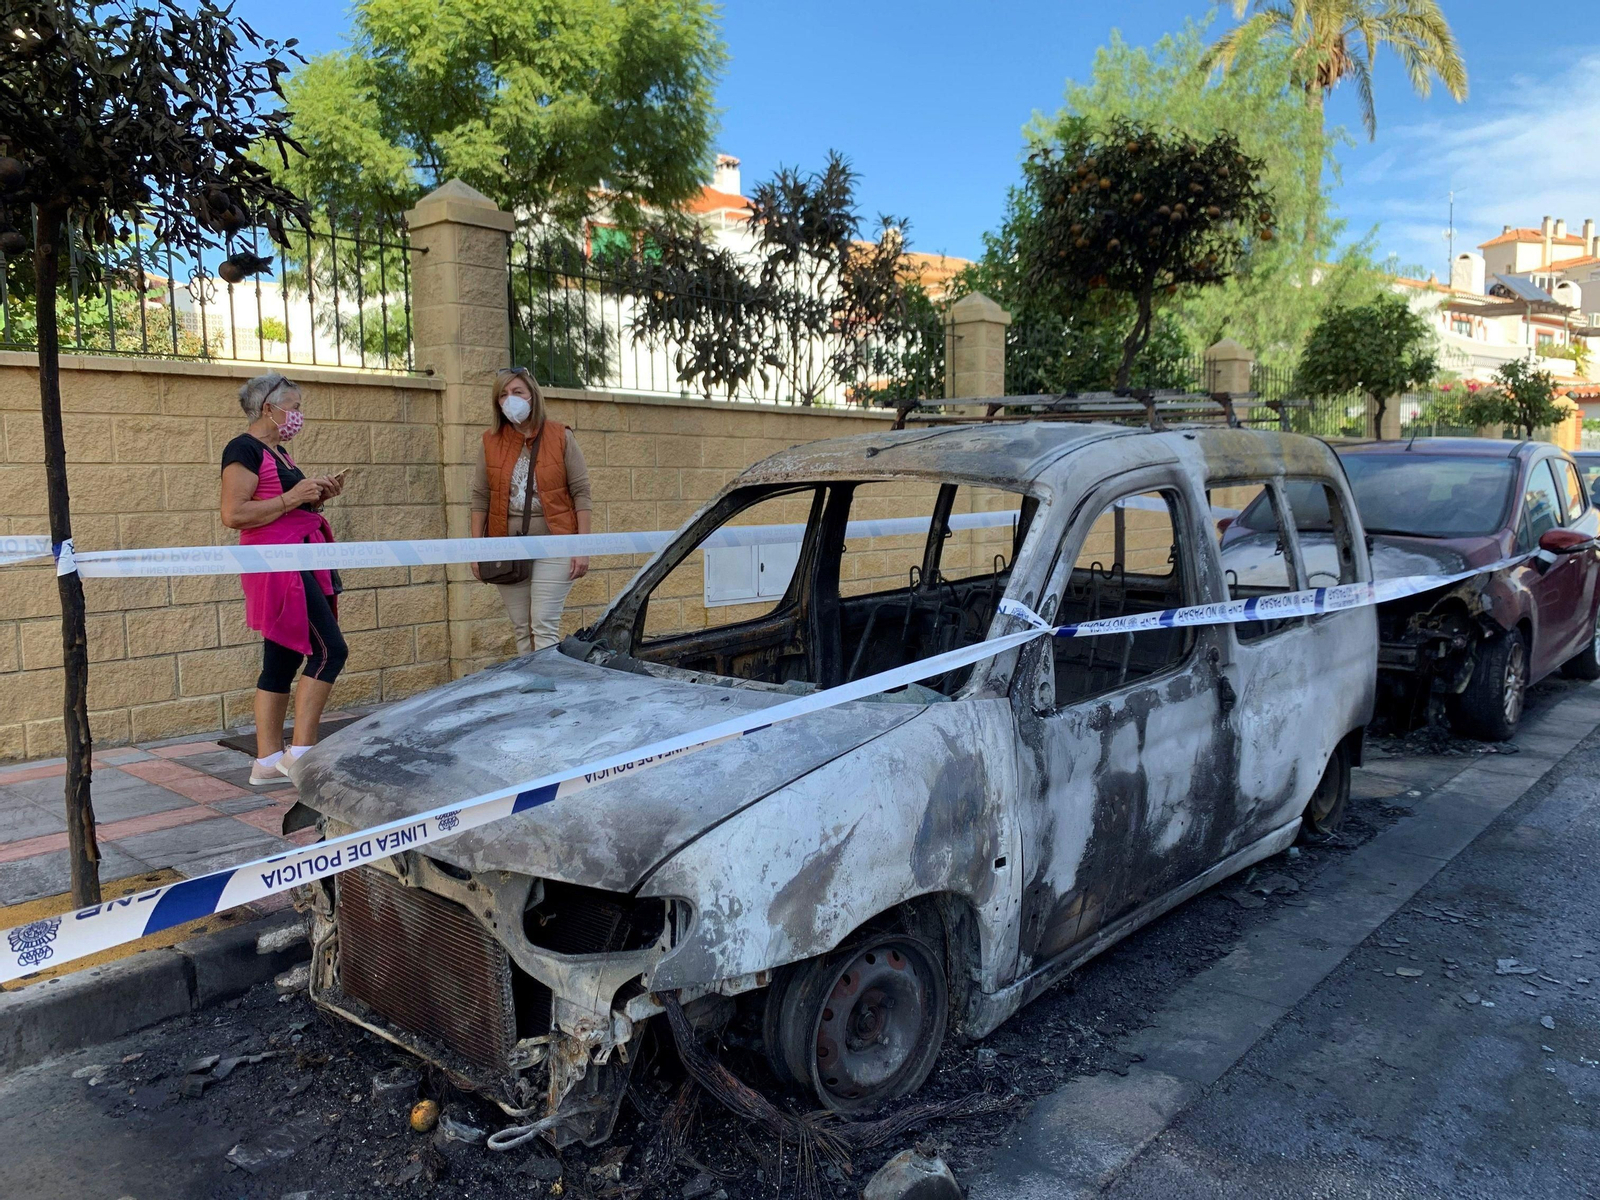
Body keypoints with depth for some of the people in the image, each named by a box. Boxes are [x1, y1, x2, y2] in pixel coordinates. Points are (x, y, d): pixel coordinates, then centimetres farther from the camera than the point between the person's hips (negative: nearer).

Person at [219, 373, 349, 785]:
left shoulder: (277, 451, 19)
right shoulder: (244, 450, -10)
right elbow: (233, 514, -19)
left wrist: (318, 496, 11)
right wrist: (290, 498, -19)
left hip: (297, 563, 10)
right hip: (277, 563, -10)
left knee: (282, 661, 9)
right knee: (330, 649, -13)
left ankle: (267, 759, 13)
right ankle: (301, 751, -10)